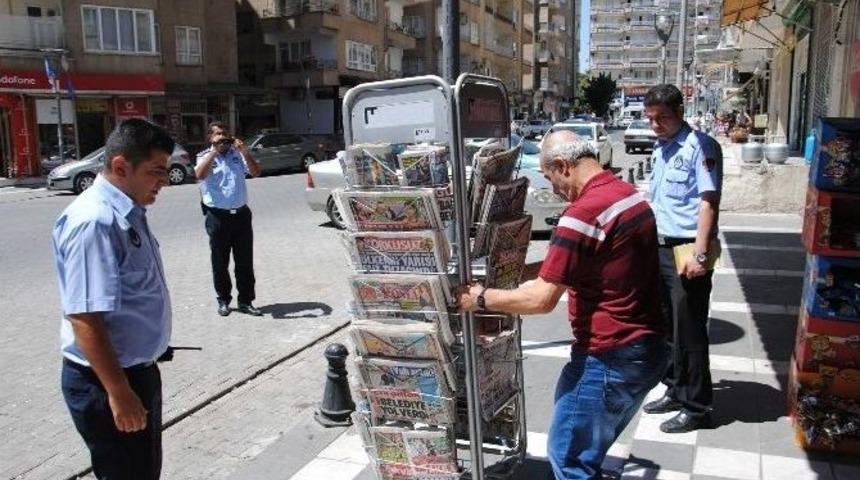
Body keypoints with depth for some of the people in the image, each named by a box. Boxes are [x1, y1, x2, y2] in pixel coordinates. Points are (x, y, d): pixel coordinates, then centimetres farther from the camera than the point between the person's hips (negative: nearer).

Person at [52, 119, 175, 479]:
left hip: (138, 369, 9)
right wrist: (118, 392, -26)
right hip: (106, 380, -9)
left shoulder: (128, 213, 5)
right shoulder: (94, 221, -26)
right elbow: (85, 317, -29)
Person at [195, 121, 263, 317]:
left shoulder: (237, 154, 8)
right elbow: (200, 175, -20)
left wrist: (244, 152, -13)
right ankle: (223, 300, 20)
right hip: (218, 216, -2)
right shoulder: (205, 156, 0)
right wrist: (214, 150, -19)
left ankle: (246, 301, 14)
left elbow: (256, 172, -1)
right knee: (220, 262, 7)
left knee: (245, 261, 6)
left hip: (241, 213, 3)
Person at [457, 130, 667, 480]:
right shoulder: (630, 195, 8)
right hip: (648, 348, 9)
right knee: (589, 448, 24)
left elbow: (542, 300, -21)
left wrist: (481, 298, -8)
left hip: (609, 359, -9)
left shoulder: (583, 213, -22)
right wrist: (523, 270, 19)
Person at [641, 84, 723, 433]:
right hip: (660, 248, 9)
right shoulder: (660, 149, 14)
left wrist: (700, 254, -24)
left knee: (689, 332, -1)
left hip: (686, 250, -9)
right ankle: (676, 391, 31)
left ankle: (696, 407, 12)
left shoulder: (700, 146, -11)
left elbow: (709, 201, -18)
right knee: (666, 326, 16)